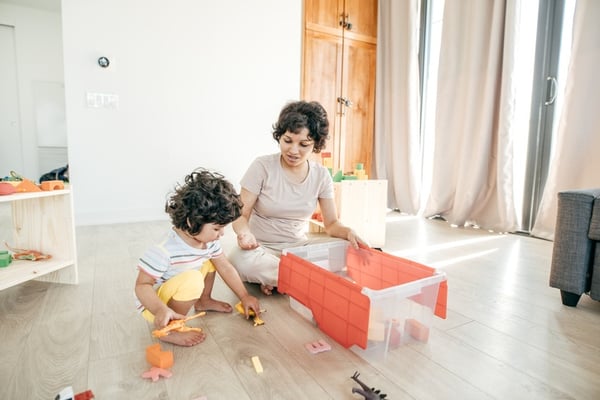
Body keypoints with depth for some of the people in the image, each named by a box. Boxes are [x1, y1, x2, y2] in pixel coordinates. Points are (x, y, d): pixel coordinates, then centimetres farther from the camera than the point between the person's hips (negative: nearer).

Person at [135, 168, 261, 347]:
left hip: (179, 294, 8)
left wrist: (244, 297, 1)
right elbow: (142, 285, -26)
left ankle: (204, 301, 21)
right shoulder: (163, 252, -34)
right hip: (156, 304, -8)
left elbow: (225, 268, -2)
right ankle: (169, 330, -15)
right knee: (192, 279, -34)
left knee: (210, 259, 3)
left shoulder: (208, 240, -12)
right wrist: (161, 310, -44)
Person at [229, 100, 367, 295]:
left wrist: (348, 232, -24)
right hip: (262, 247, -3)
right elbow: (241, 215, -10)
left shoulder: (321, 175, -2)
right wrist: (245, 233, -34)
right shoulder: (262, 166, -12)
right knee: (242, 261, -36)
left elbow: (332, 223, -1)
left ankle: (273, 278, -9)